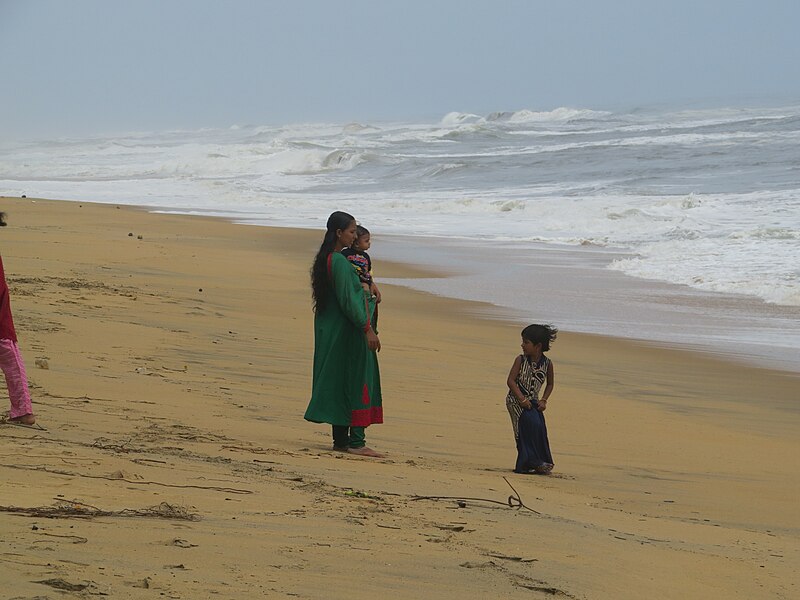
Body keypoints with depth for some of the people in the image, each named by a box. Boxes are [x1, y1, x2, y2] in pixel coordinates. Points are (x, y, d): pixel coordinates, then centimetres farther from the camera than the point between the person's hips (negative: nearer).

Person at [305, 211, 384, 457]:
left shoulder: (325, 259, 11)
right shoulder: (339, 261, -19)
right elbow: (348, 300, -21)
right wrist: (368, 328, -19)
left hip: (330, 330, 10)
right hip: (346, 331, -10)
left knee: (339, 384, 12)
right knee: (357, 382, -6)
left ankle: (341, 439, 16)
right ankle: (355, 441, -6)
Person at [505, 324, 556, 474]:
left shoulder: (547, 364, -2)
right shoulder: (520, 360, -8)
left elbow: (550, 384, 13)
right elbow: (511, 381, -9)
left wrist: (543, 400, -1)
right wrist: (522, 399, -18)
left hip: (533, 402, 4)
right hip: (516, 400, -4)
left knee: (540, 429, -8)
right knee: (532, 424, -21)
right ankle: (534, 462, -17)